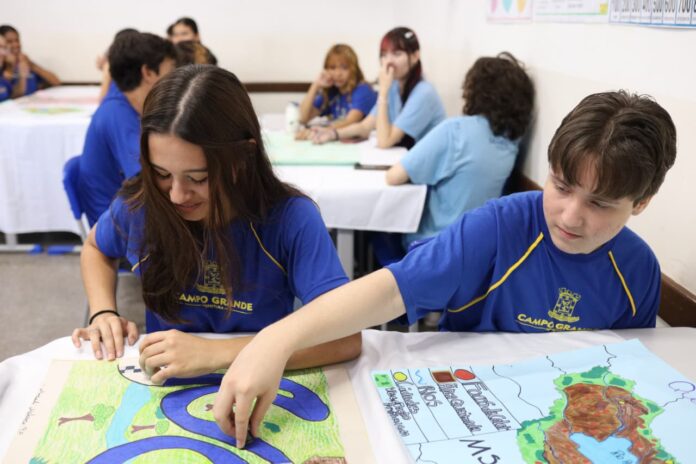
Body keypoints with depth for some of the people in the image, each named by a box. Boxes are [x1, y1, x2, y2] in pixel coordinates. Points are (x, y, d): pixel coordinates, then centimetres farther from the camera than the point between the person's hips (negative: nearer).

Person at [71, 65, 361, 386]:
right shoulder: (139, 204, -10)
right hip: (162, 386, 3)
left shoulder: (290, 218, -19)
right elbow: (95, 248, 13)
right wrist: (103, 314, -5)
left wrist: (216, 355, -33)